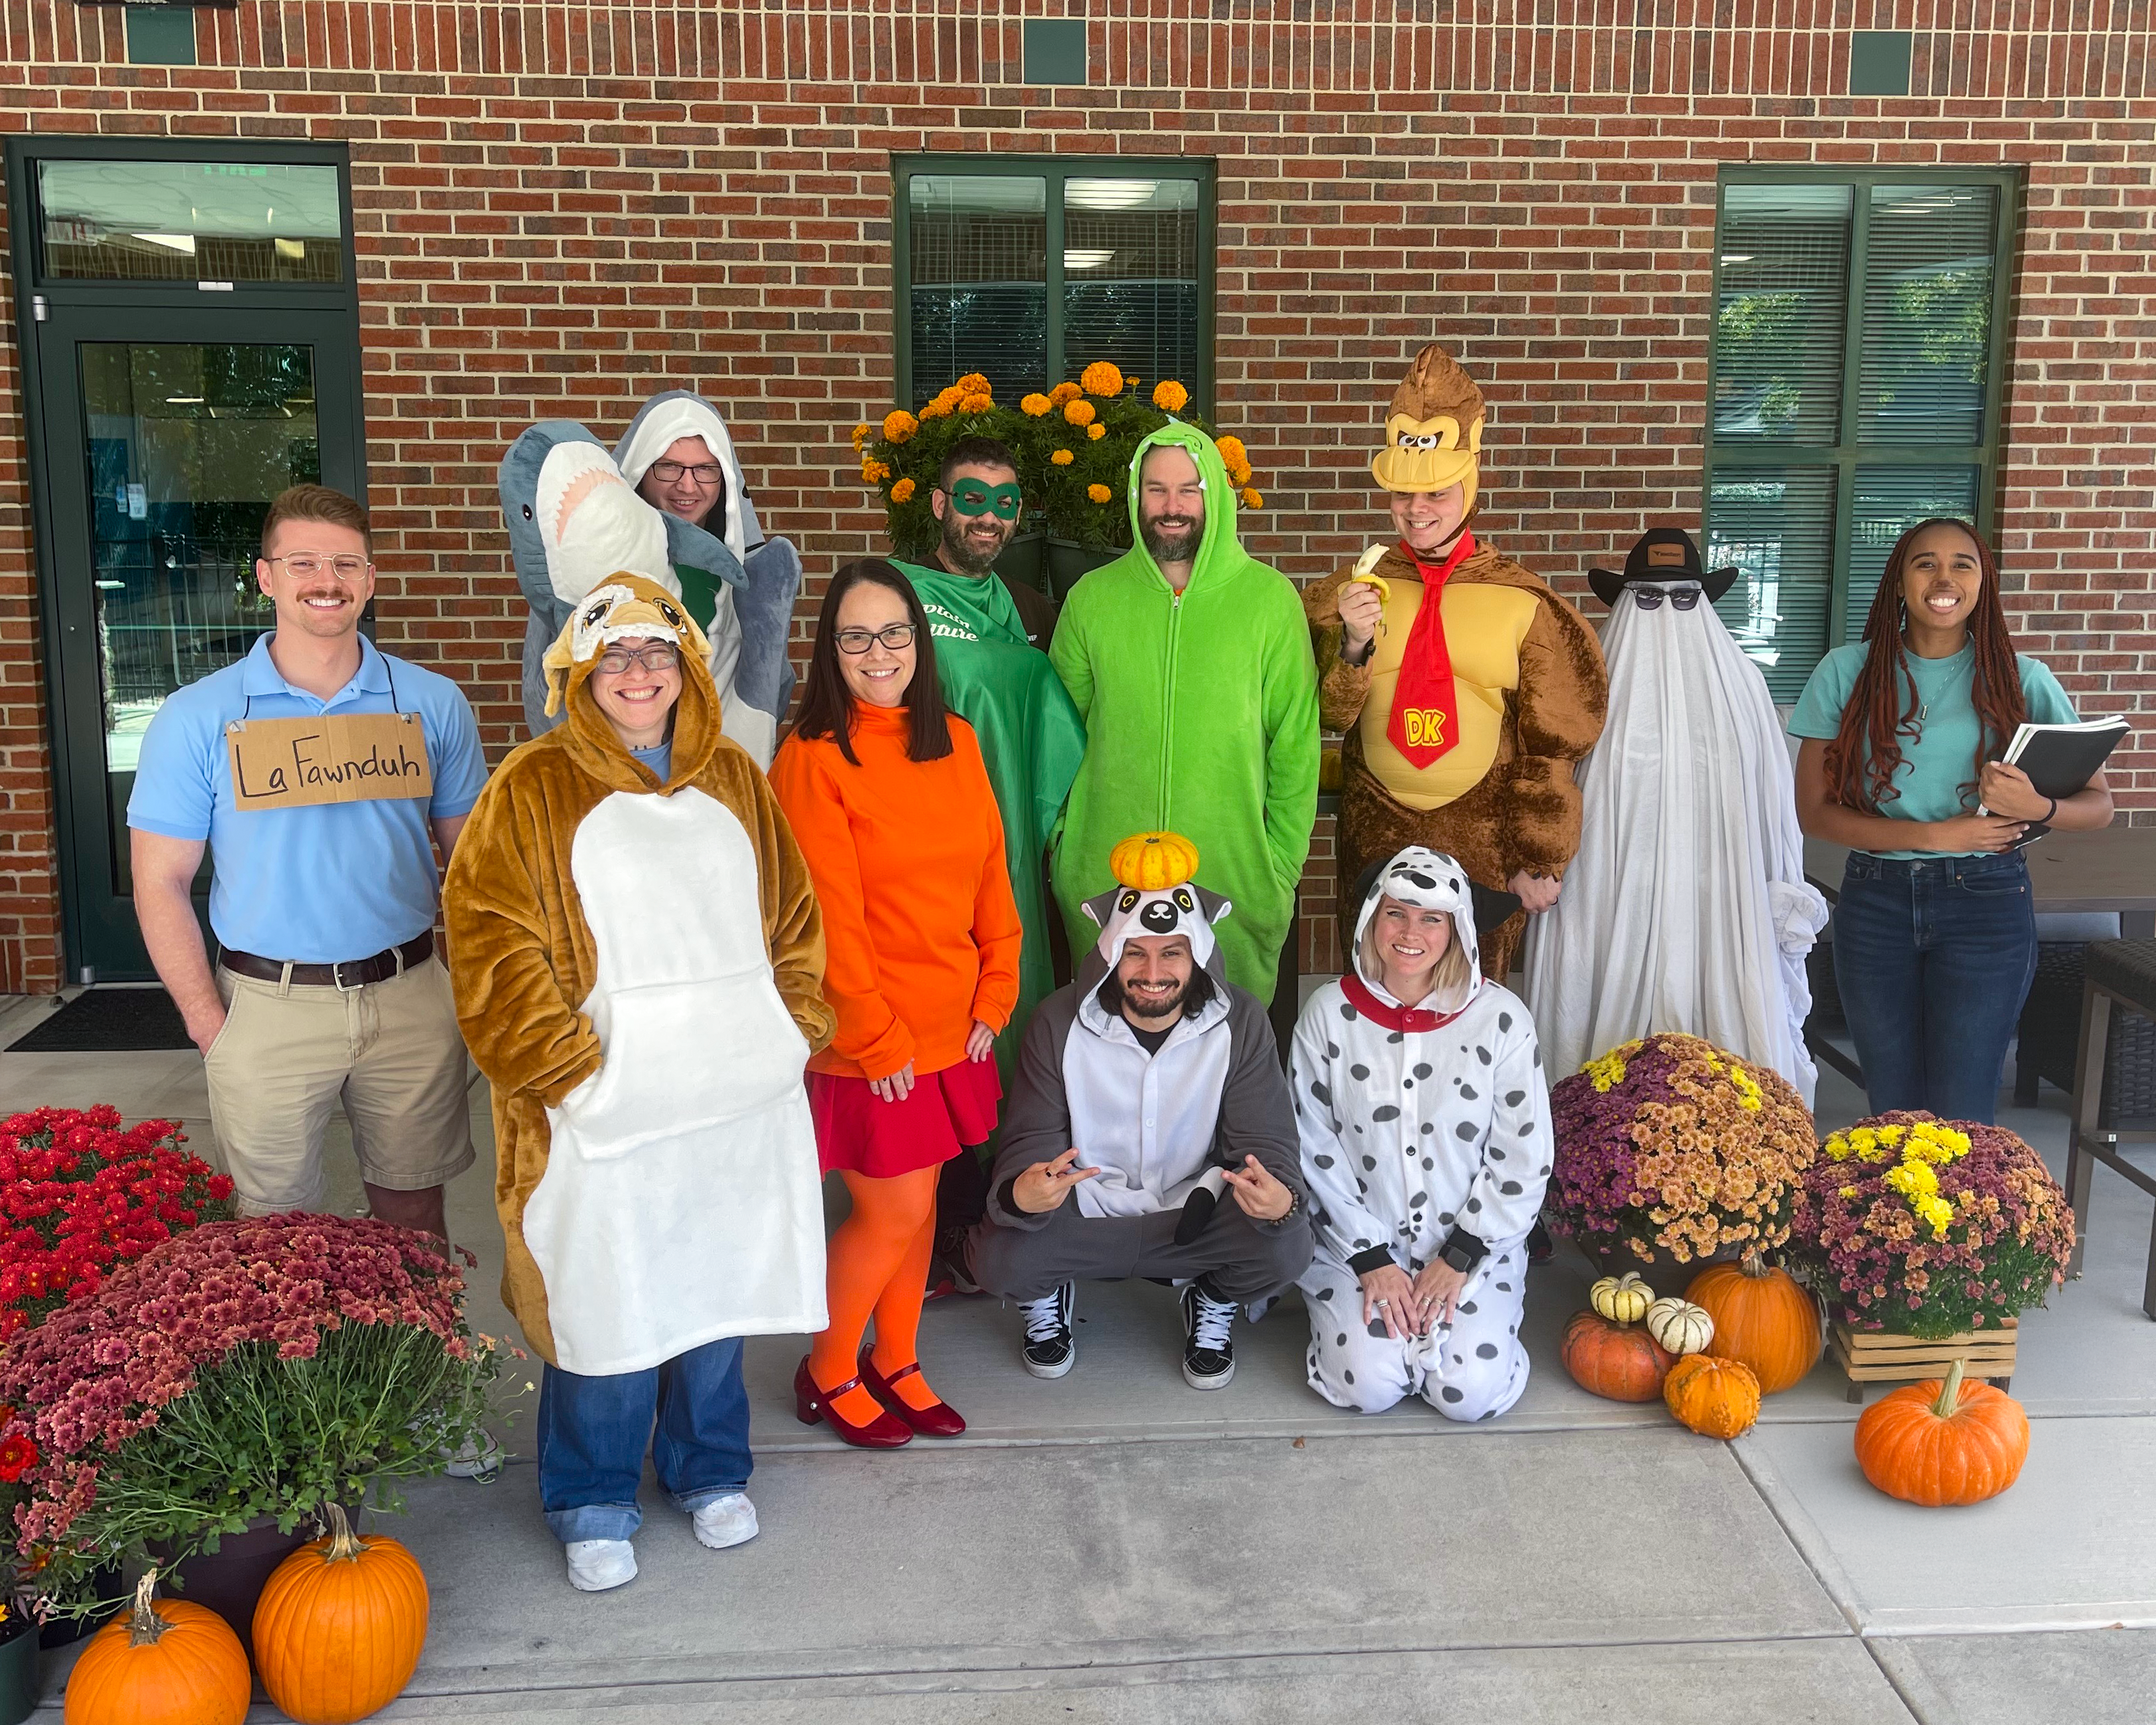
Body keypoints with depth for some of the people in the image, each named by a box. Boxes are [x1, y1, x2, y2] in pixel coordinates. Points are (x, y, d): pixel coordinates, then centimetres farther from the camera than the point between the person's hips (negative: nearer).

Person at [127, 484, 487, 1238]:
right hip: (269, 1008, -1)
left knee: (412, 1214, 14)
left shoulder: (433, 703, 3)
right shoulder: (197, 716, -2)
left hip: (410, 999, 1)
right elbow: (162, 883, 0)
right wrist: (211, 1027, -6)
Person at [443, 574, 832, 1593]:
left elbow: (793, 916, 15)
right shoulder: (534, 789, -3)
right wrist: (568, 1066, -14)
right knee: (607, 1303, 2)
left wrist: (793, 1029, 4)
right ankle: (593, 1504, 24)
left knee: (717, 1286, 15)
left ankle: (708, 1470, 36)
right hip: (606, 1107, -4)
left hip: (738, 1096, 4)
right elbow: (493, 939, -9)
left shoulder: (733, 780, 11)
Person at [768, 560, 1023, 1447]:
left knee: (919, 1202, 15)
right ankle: (827, 1373, 25)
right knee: (895, 1209, 2)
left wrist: (994, 997, 4)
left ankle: (895, 1362, 34)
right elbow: (828, 919, -14)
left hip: (953, 1030, 6)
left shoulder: (955, 742, 6)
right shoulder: (812, 758, -13)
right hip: (868, 1041, -6)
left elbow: (991, 875, 9)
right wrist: (878, 1039, -13)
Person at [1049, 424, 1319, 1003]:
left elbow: (1295, 747, 0)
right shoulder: (1092, 597, 4)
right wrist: (1062, 846, 3)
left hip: (1236, 881, -1)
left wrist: (1283, 868, -2)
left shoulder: (1270, 599, -1)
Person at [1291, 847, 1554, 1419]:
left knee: (1471, 1392, -18)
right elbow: (1314, 1147, -3)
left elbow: (1523, 1156, -4)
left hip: (1471, 1243, 0)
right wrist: (1370, 1260, -8)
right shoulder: (1329, 1013, -5)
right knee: (1367, 1385, -18)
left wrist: (1459, 1259, -8)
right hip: (1358, 1241, 0)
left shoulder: (1501, 1017, -7)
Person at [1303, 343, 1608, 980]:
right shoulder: (1350, 591, 1)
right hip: (1376, 832, 1)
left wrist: (1539, 861, -1)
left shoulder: (1523, 603, -4)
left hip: (1484, 839, -1)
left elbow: (1548, 746, -1)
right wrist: (1353, 643, -20)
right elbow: (1325, 716, -3)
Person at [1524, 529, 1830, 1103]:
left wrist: (1784, 899, 7)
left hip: (1721, 911, 1)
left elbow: (1771, 800, 8)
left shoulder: (1737, 683, 5)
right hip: (1615, 908, -1)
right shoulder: (1601, 683, 0)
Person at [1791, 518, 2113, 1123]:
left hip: (1987, 901, -1)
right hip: (1875, 903, 1)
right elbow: (1814, 809, -3)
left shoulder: (2020, 679, 2)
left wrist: (2038, 806, -22)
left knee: (1961, 1123, -1)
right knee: (1892, 1113, 11)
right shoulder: (1847, 672, 1)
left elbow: (2098, 805, 1)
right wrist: (1935, 834, -14)